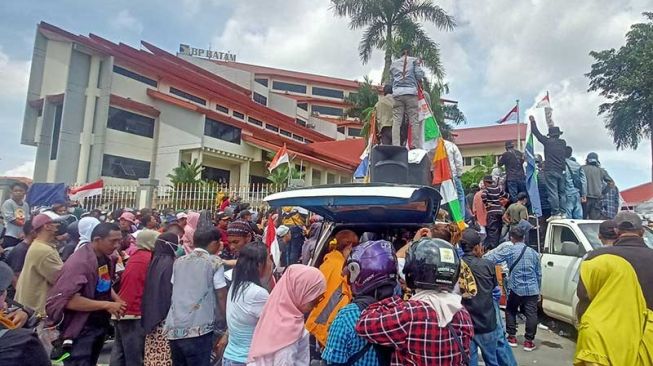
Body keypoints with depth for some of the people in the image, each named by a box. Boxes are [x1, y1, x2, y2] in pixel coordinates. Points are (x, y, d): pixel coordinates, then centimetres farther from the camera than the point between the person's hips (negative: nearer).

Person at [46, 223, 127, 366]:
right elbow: (67, 300, -32)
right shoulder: (80, 262, -25)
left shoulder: (106, 259, 2)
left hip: (100, 325, 9)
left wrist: (117, 301, -1)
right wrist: (106, 305, -29)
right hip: (81, 330, -9)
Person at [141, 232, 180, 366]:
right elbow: (171, 292, -16)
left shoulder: (154, 261, 8)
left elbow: (149, 291, 14)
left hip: (151, 316, 8)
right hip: (164, 317, -8)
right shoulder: (170, 263, -15)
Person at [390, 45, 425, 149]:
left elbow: (391, 79, 17)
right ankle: (416, 147, -13)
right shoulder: (414, 60, 12)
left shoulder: (393, 63, 20)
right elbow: (419, 75, 2)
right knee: (414, 120, -4)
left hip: (397, 93, 2)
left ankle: (395, 147, -17)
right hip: (411, 92, -2)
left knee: (396, 121, -6)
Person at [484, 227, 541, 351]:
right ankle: (529, 341, 5)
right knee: (531, 315, 5)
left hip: (515, 289, -2)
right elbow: (539, 274, 15)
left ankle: (512, 337, 17)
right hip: (532, 289, 2)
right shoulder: (533, 252, 9)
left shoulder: (509, 250, -6)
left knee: (510, 312, 16)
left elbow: (491, 258, -18)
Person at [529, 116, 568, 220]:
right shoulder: (563, 143, 8)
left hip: (550, 171, -5)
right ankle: (562, 213, 14)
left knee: (553, 193, -6)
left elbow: (537, 133, 3)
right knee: (562, 192, 12)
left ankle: (555, 213, -7)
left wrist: (533, 121, 17)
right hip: (561, 171, 6)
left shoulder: (548, 142, -5)